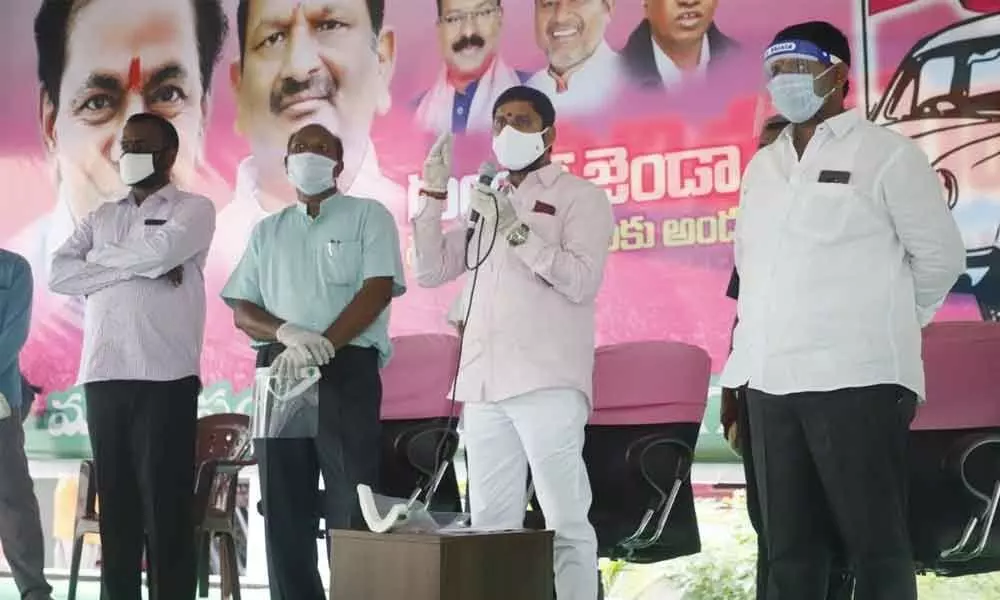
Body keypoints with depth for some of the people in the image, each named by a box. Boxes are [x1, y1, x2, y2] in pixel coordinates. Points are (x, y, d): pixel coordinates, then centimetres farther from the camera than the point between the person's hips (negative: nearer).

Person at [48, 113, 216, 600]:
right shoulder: (100, 217, 20)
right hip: (103, 376, 5)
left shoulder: (193, 208, 6)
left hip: (164, 377, -5)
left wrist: (102, 257, 3)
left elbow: (162, 249, -14)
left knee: (166, 509, -3)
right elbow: (58, 275, 6)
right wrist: (135, 267, -5)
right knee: (115, 505, 7)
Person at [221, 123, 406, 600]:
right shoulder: (267, 231, 19)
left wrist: (322, 344, -19)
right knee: (283, 509, 4)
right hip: (279, 372, 4)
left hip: (347, 369, -4)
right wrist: (286, 333, -10)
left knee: (350, 509, -8)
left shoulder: (368, 216, 7)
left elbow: (378, 290, -7)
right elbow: (241, 310, 12)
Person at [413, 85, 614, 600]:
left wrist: (516, 230, -13)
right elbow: (430, 271, 19)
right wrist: (434, 193, 12)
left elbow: (582, 281, -9)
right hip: (484, 384, 6)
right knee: (490, 525, 4)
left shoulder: (579, 196, 5)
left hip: (547, 383, -6)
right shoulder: (488, 201, 23)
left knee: (565, 523, -7)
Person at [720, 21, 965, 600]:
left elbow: (939, 254, 1)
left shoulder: (886, 153, -1)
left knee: (877, 546, -2)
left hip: (856, 377, -6)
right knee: (789, 548, 9)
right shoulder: (762, 166, 17)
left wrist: (886, 327, 8)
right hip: (772, 379, 6)